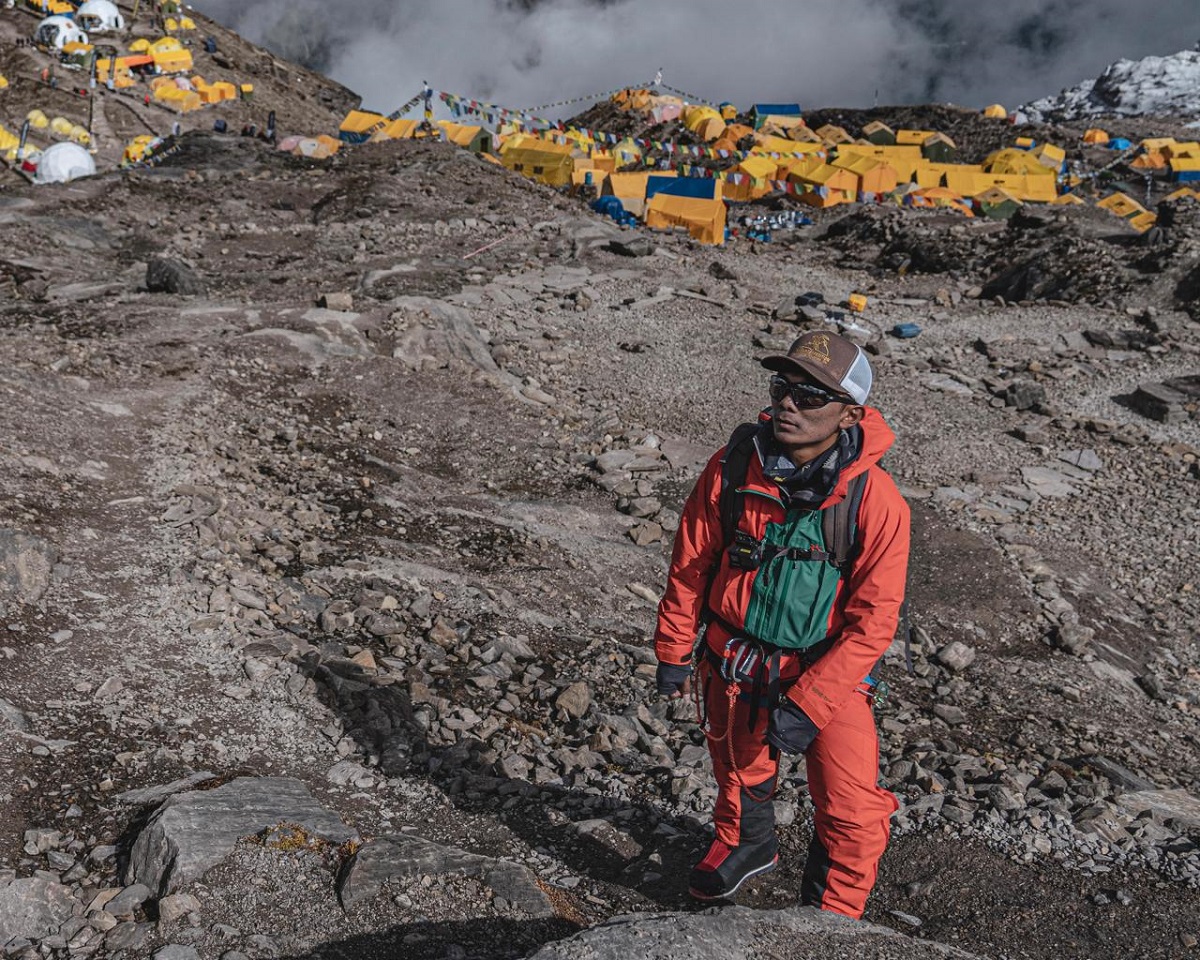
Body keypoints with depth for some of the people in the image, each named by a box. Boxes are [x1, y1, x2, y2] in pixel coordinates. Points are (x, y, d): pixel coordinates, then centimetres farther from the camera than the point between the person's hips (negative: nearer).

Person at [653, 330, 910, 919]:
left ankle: (831, 919, 24)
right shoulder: (733, 467, -15)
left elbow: (872, 622, -19)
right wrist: (674, 651, 5)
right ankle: (747, 846, 57)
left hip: (828, 669, -2)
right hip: (733, 661, 3)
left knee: (853, 813, -6)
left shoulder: (877, 502, -22)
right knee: (739, 769, 23)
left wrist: (806, 704, -23)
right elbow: (691, 562, -2)